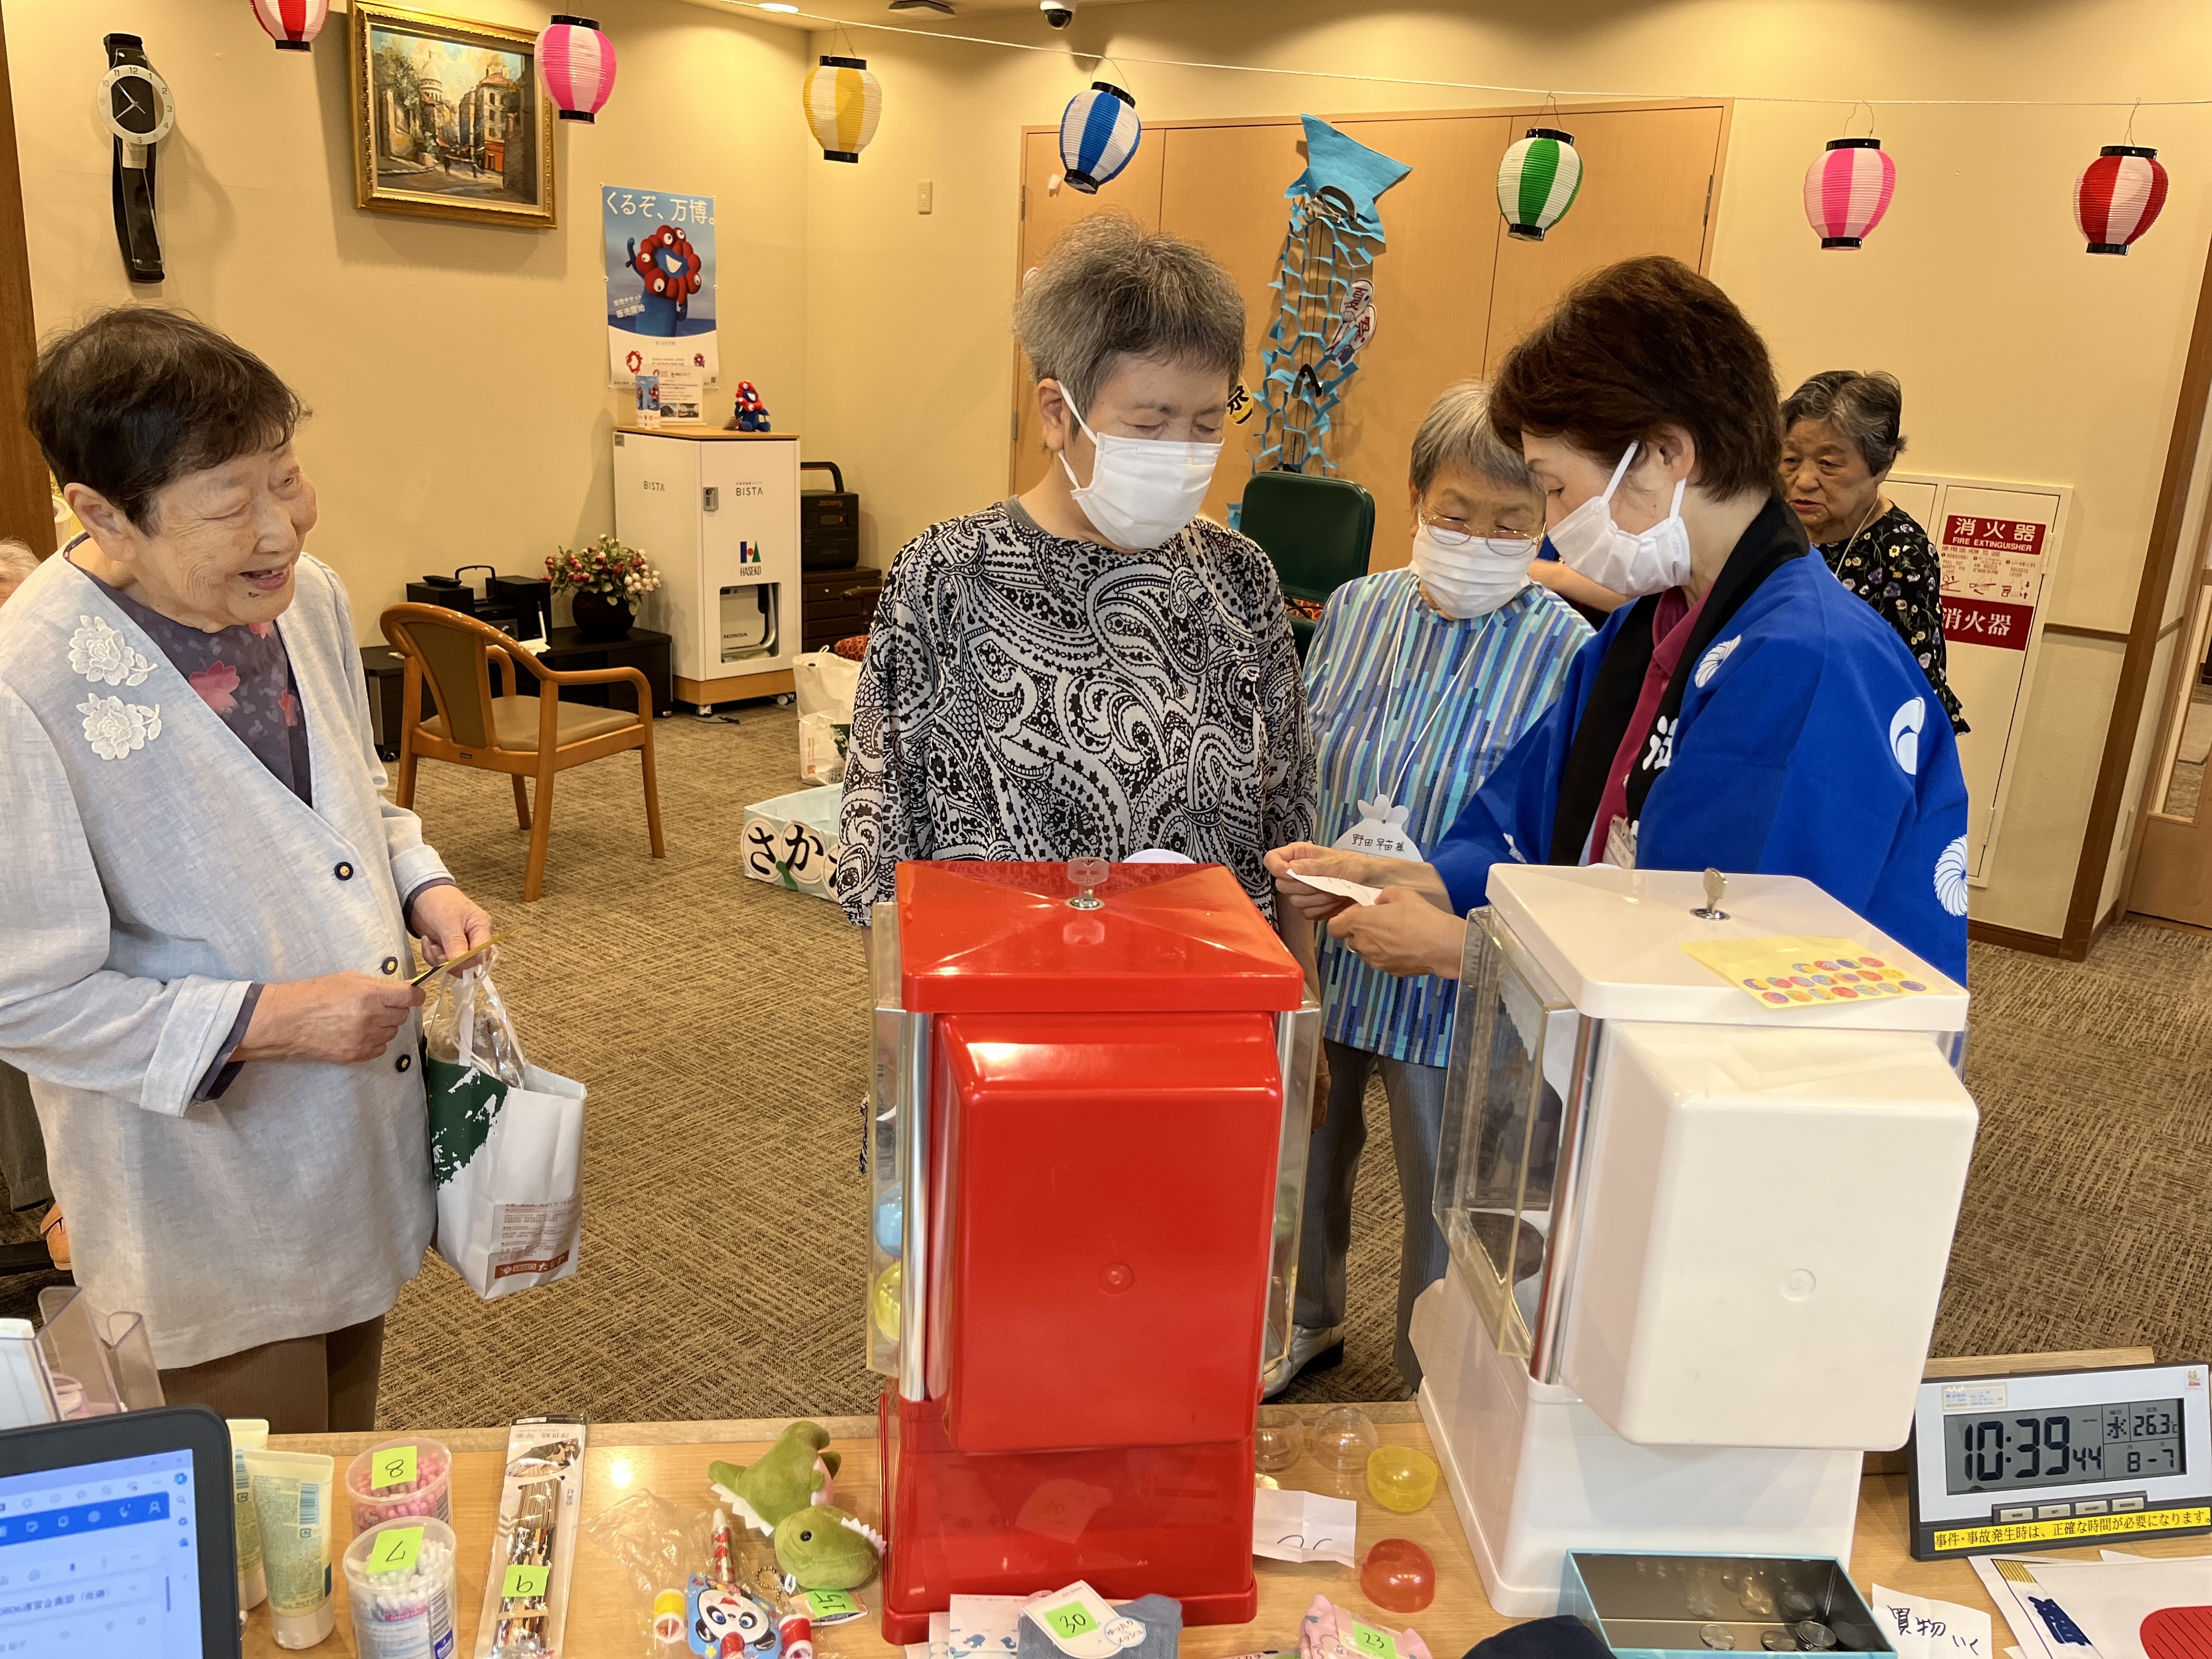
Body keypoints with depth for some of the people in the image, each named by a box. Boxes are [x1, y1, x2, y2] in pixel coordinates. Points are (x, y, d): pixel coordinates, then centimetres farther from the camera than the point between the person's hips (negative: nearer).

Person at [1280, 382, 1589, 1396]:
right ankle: (1306, 1322, 51)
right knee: (1307, 1150, 23)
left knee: (1440, 1193, 13)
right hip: (1319, 951, 4)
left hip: (1450, 980, -4)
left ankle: (1429, 1388, 39)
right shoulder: (1355, 609, -1)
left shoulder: (1569, 654, -14)